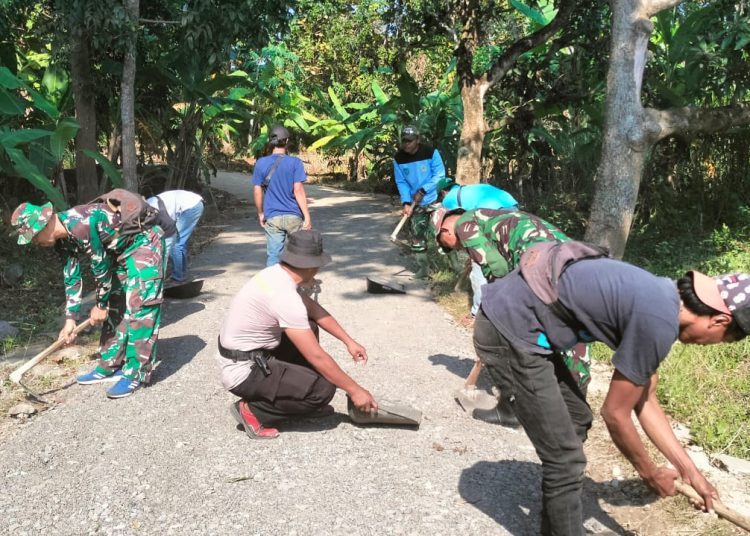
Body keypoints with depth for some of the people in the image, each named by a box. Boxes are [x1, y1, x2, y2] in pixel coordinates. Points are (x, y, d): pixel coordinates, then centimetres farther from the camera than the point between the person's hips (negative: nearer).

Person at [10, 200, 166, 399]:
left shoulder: (80, 226, -31)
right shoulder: (64, 239, -1)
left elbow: (101, 267, -21)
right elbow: (72, 277, 8)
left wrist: (101, 305, -7)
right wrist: (71, 318, 9)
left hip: (144, 245, -10)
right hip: (121, 251, 10)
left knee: (139, 307, -13)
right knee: (114, 307, 11)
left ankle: (136, 374, -8)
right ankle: (110, 366, 20)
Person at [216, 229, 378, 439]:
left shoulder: (276, 274, 0)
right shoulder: (285, 296, -27)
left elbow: (314, 310, 15)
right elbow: (316, 356, -23)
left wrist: (349, 341, 14)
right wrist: (354, 390, -13)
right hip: (243, 371, -9)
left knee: (308, 328, 14)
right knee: (323, 389, -14)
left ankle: (305, 401, 19)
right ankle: (252, 411, -2)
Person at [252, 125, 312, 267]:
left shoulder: (261, 163, 0)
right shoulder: (295, 162, -6)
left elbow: (257, 192, 2)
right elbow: (298, 190, -11)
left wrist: (261, 214, 14)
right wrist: (307, 216, -9)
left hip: (273, 217, 1)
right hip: (294, 216, -1)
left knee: (273, 255, 3)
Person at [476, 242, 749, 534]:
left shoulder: (662, 298, 12)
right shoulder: (660, 323, -17)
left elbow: (645, 401, 19)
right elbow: (615, 413, -7)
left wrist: (690, 470, 23)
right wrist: (650, 474, 10)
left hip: (515, 319, 11)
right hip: (510, 330, -11)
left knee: (577, 420, 24)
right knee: (565, 458, -4)